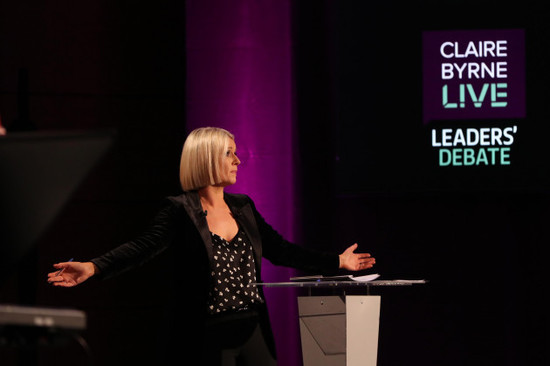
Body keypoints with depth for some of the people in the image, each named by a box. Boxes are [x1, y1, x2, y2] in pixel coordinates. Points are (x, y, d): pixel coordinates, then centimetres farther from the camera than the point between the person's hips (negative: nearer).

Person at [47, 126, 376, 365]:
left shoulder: (243, 207, 12)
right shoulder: (180, 211, -7)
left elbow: (281, 251, 17)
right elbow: (143, 247, -18)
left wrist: (337, 262, 18)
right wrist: (93, 268, -34)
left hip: (252, 332, 6)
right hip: (207, 339, -6)